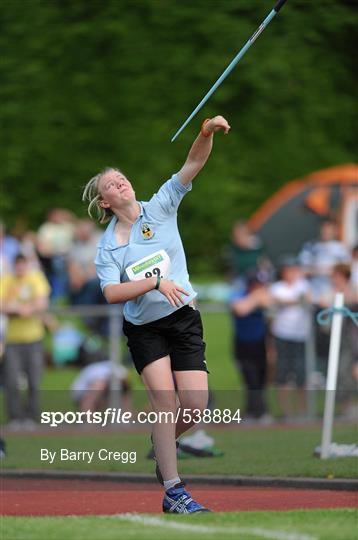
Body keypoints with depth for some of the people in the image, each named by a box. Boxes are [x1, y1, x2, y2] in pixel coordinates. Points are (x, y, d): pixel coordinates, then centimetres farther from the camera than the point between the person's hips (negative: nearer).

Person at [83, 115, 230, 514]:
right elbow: (111, 293, -15)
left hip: (183, 320, 2)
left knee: (195, 406, -7)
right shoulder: (108, 245, -2)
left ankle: (163, 443, 28)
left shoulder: (160, 208, 1)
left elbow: (192, 164, -9)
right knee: (165, 402, -16)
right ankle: (173, 492, -13)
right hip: (144, 328, -2)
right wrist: (155, 281, -26)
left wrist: (207, 133, -26)